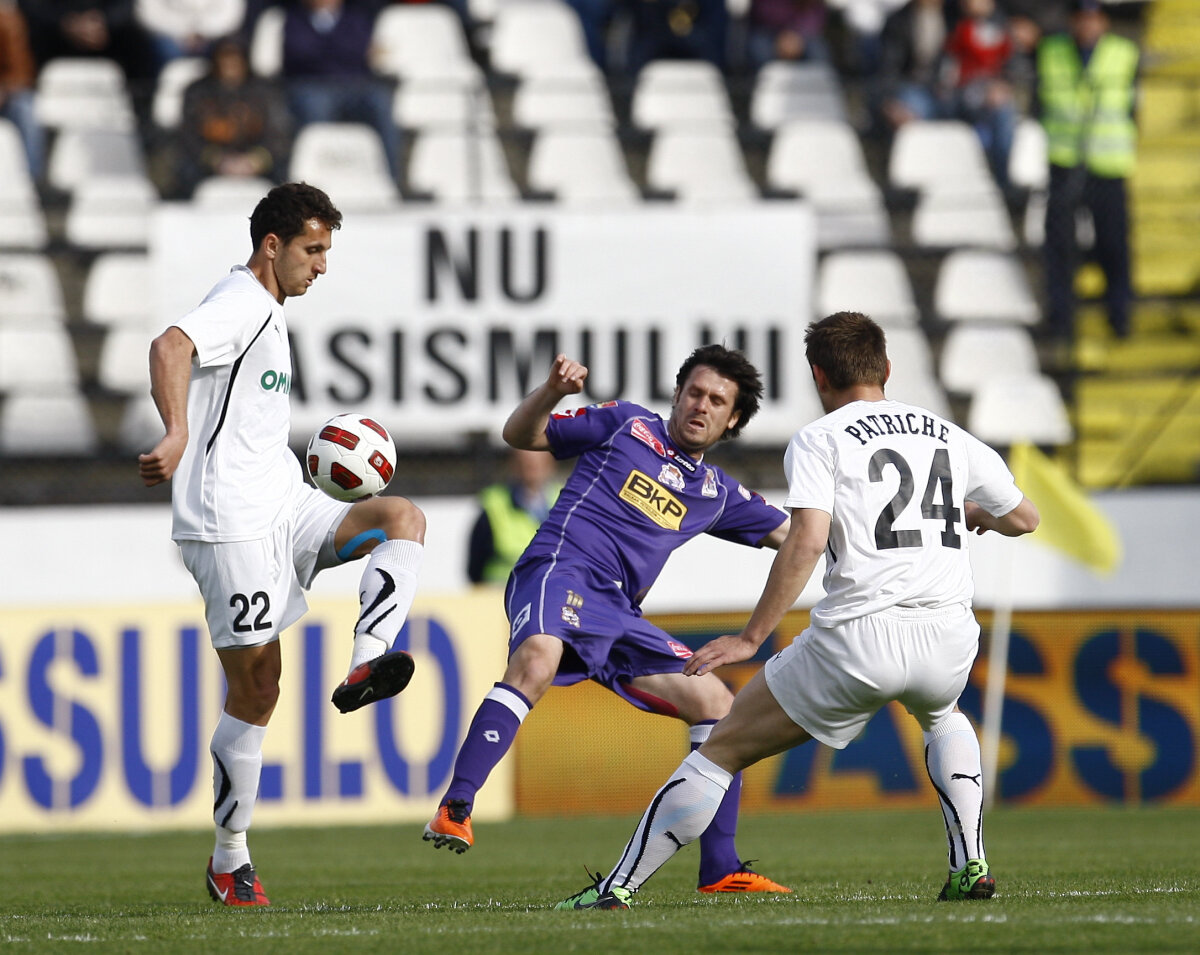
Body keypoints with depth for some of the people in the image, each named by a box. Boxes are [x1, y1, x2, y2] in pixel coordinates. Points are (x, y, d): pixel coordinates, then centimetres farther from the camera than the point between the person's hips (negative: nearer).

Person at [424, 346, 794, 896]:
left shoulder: (717, 493, 25)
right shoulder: (627, 425, 13)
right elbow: (520, 436, 12)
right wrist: (553, 391, -7)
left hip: (619, 616, 6)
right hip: (561, 571, -6)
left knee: (715, 703, 2)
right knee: (536, 660, -37)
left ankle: (720, 870, 7)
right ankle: (455, 812, -44)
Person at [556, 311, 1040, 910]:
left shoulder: (819, 440, 3)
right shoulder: (951, 437, 18)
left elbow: (806, 542, -13)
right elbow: (1024, 518, 30)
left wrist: (751, 638, -11)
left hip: (858, 638, -4)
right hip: (948, 637, 5)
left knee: (723, 748, 8)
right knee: (942, 716, 41)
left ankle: (618, 888, 5)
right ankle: (971, 867, 26)